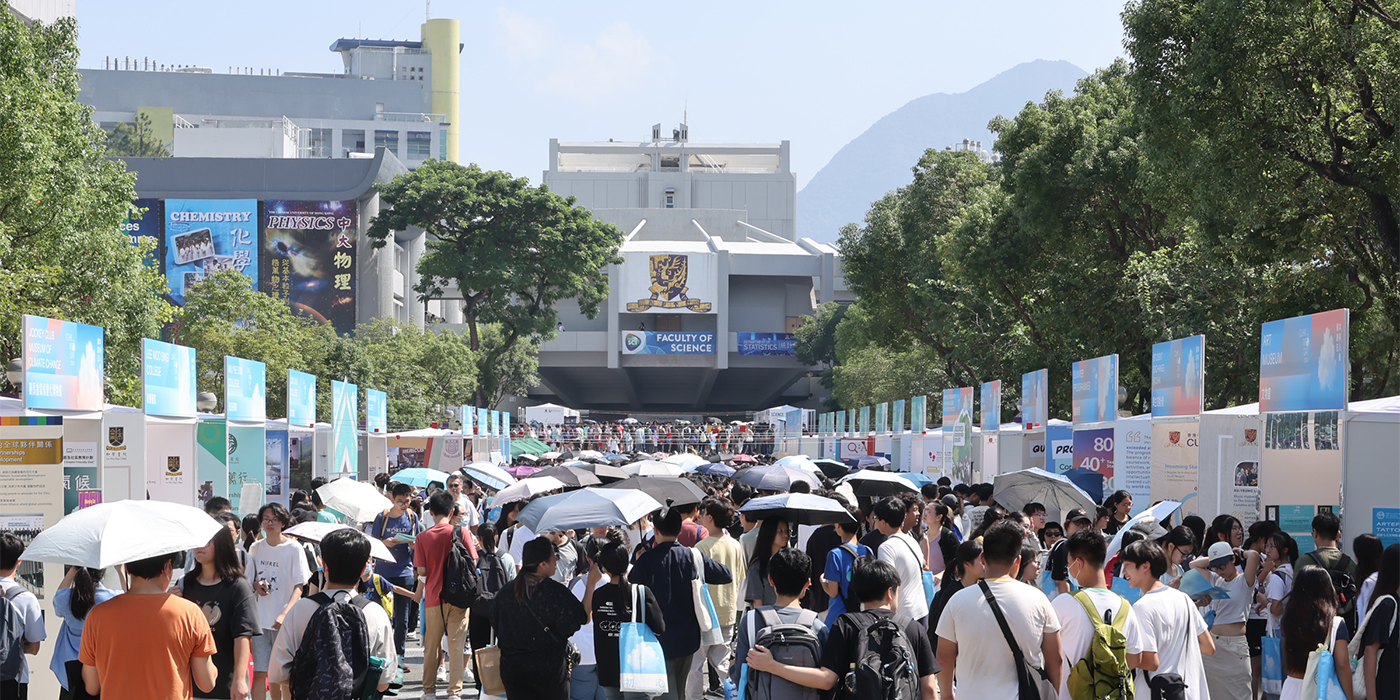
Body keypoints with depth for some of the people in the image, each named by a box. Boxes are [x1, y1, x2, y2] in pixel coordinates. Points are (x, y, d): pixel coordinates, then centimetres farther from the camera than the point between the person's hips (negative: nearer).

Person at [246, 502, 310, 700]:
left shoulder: (294, 548, -6)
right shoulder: (256, 548, 8)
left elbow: (299, 586, -9)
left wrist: (285, 614, -22)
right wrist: (256, 585, -6)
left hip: (286, 622, -3)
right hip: (260, 619, 3)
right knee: (259, 672, -2)